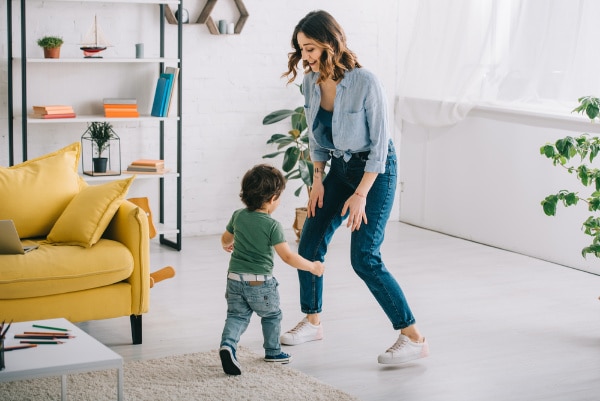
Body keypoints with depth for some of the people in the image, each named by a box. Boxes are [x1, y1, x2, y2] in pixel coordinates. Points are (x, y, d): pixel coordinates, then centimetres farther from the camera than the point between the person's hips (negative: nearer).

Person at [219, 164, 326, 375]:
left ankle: (227, 344, -19)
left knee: (237, 316, 7)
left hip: (235, 278, 4)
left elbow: (225, 239, 20)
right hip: (260, 283, -4)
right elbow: (287, 256, -19)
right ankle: (273, 351, 31)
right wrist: (312, 266, -6)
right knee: (271, 315, 18)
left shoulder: (238, 216, 2)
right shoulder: (272, 225, -16)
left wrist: (227, 244, 45)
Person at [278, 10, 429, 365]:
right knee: (310, 244, 5)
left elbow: (379, 143, -20)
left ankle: (414, 338, -8)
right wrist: (318, 181, 1)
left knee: (365, 258, -15)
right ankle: (312, 322, 25)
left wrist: (360, 194, -20)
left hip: (375, 170, -7)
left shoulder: (365, 83, -25)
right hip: (339, 168, 7)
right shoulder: (311, 83, -5)